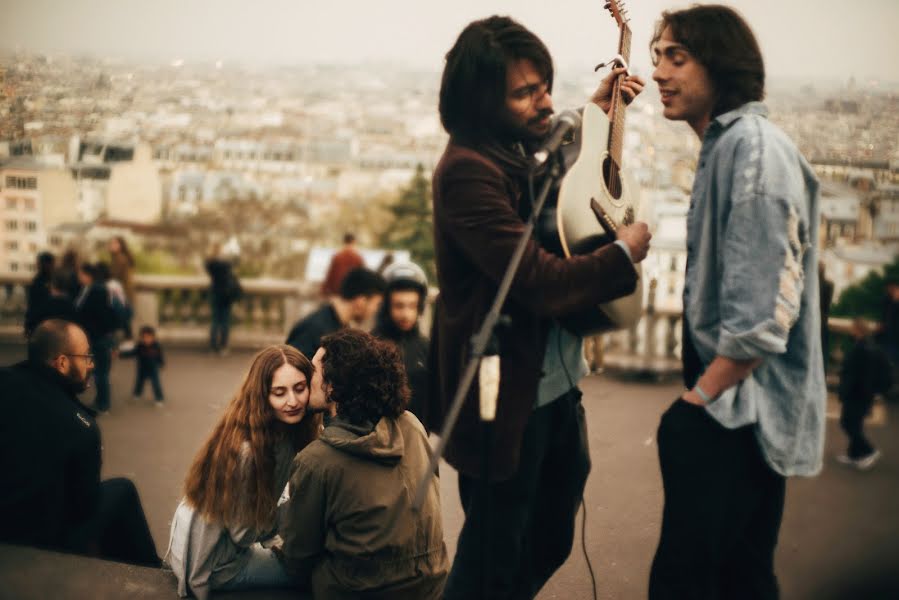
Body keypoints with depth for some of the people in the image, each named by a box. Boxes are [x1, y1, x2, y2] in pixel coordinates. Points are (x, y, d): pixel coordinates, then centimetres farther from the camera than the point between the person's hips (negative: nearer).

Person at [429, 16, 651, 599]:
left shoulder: (522, 151, 5)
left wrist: (595, 111, 16)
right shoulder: (467, 170, -22)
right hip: (508, 396, -9)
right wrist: (624, 254, -12)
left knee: (549, 541, 22)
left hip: (555, 385, 9)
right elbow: (542, 282, -28)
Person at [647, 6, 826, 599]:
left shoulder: (752, 145, -17)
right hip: (745, 413, 10)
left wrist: (700, 397, -14)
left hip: (738, 413, -10)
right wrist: (703, 391, 13)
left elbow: (762, 308, -23)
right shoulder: (725, 145, 16)